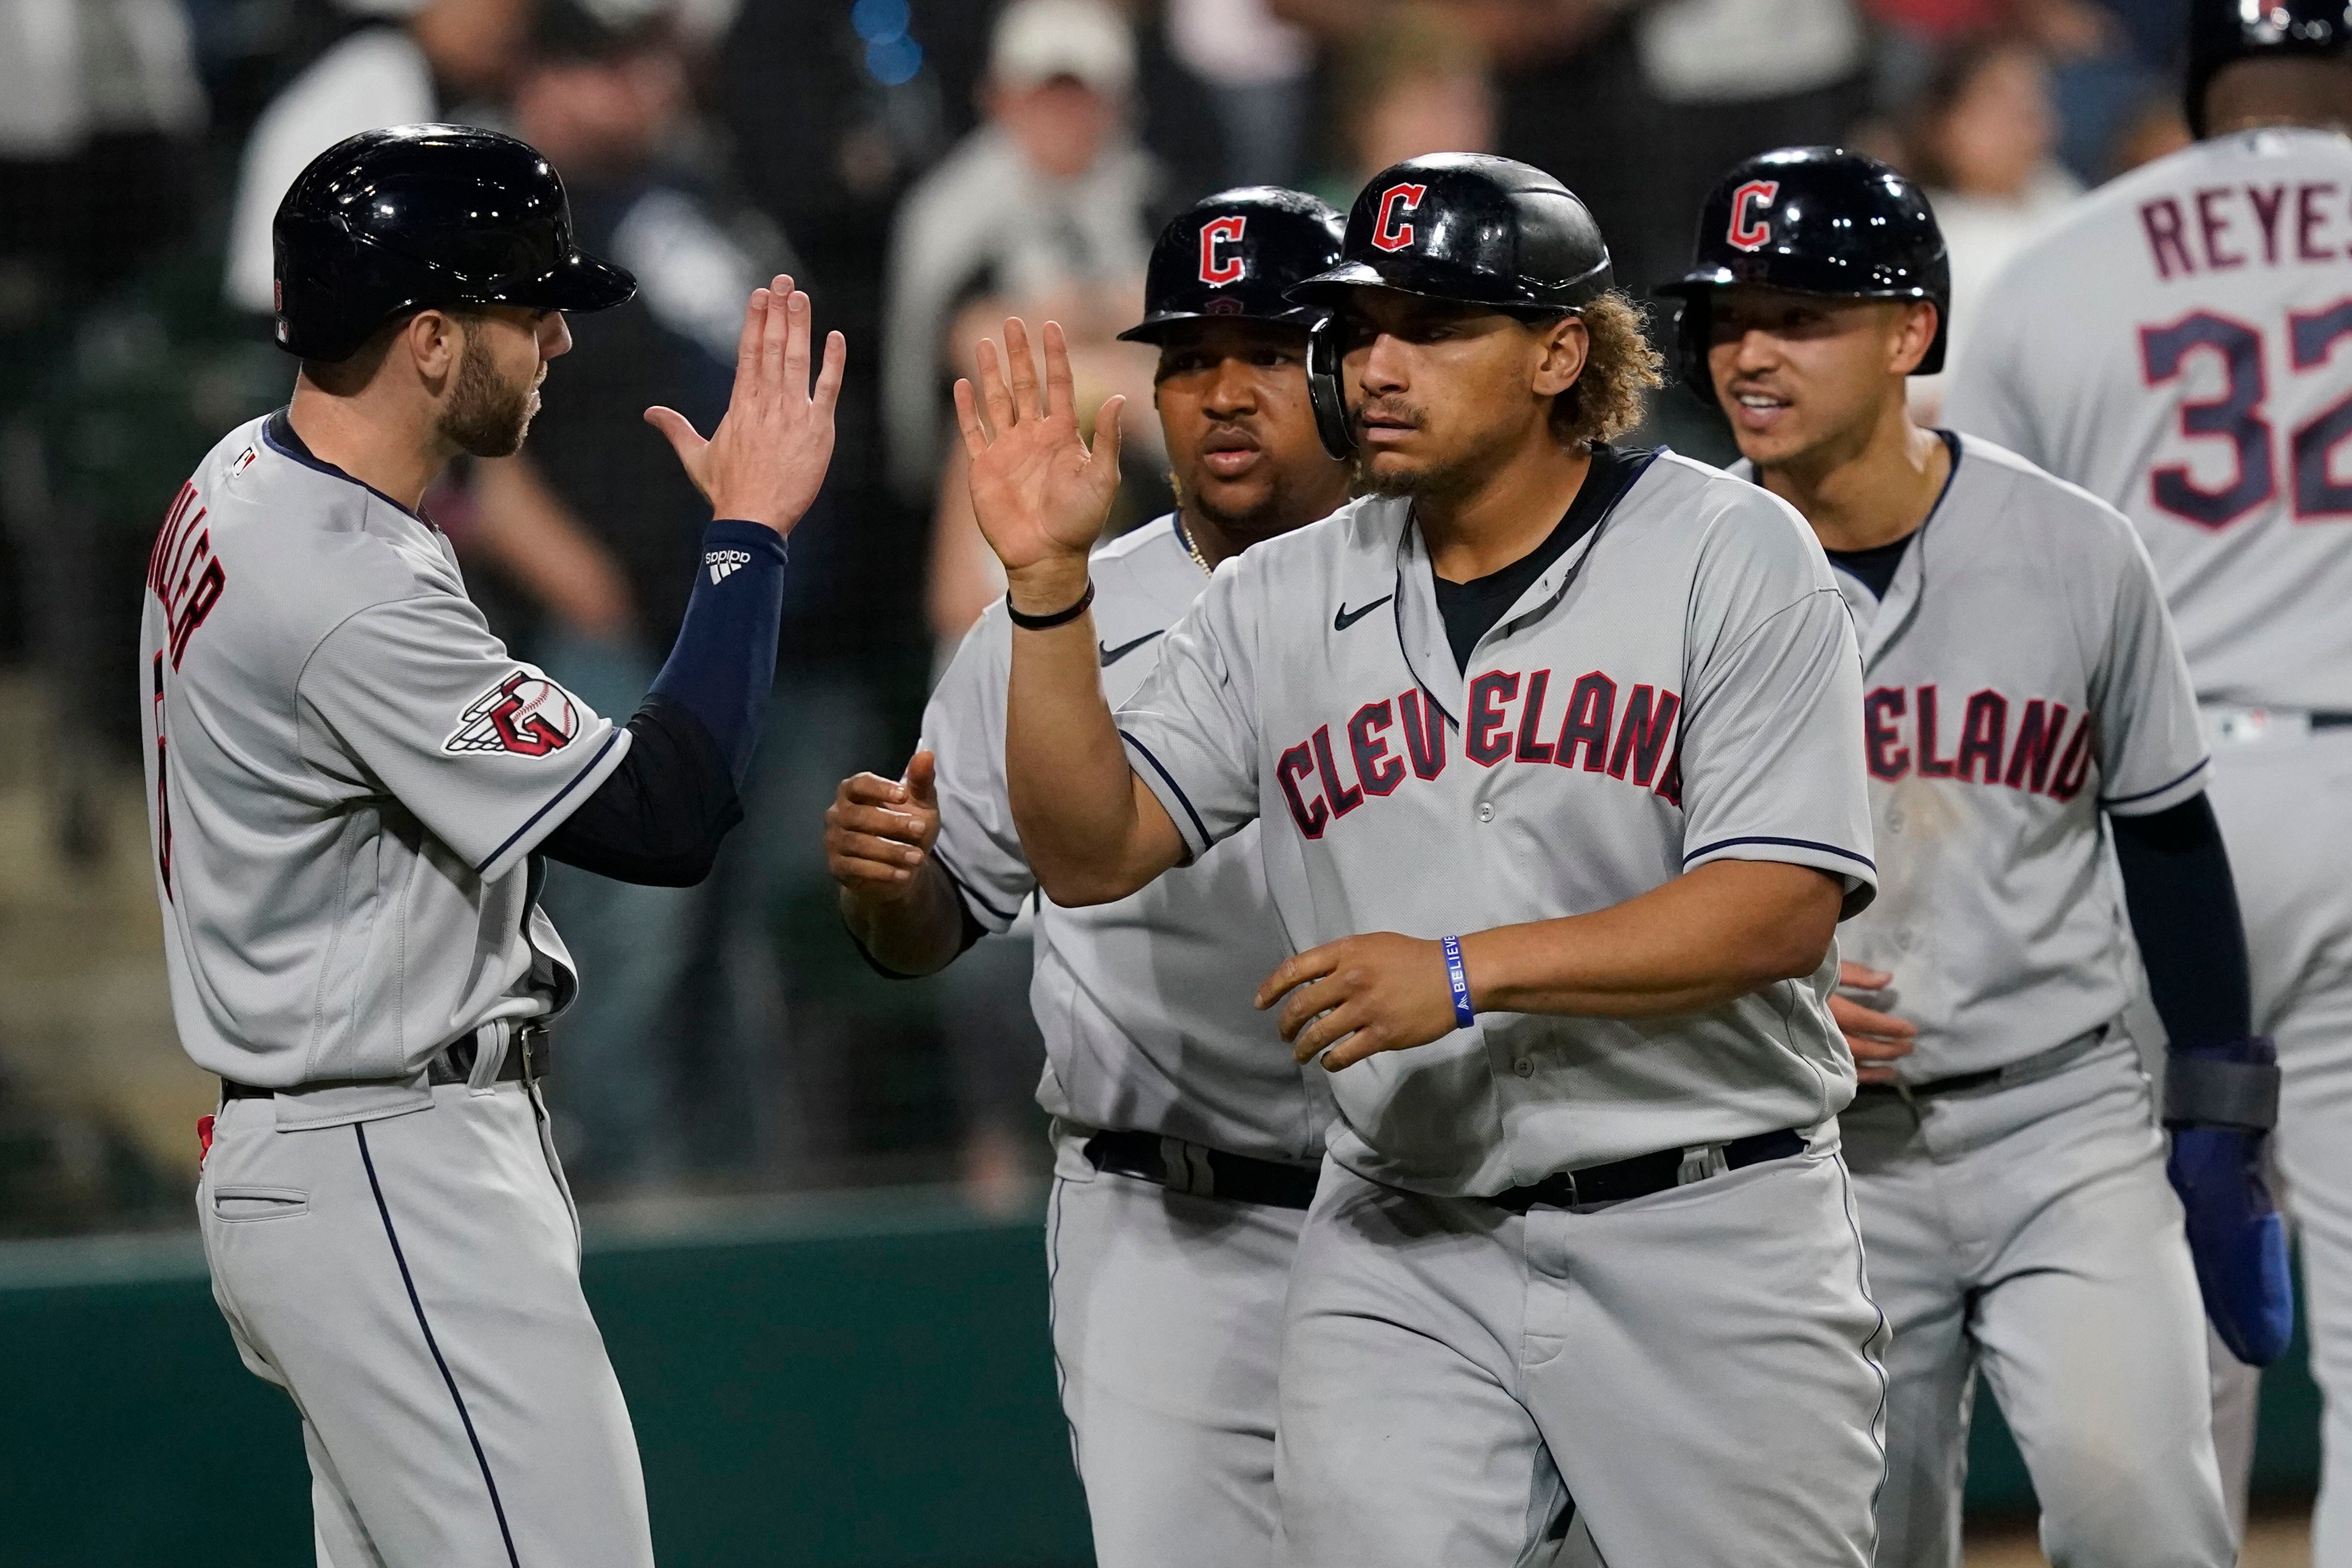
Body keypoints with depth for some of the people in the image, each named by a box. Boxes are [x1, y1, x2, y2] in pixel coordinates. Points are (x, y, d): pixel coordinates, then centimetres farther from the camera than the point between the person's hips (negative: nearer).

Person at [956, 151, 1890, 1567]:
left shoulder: (1732, 558, -5)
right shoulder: (1281, 604, 9)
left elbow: (1782, 908, -14)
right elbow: (1091, 853, 4)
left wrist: (1465, 970, -22)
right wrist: (1050, 583, -9)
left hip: (1707, 1232, -3)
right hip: (1403, 1259, 3)